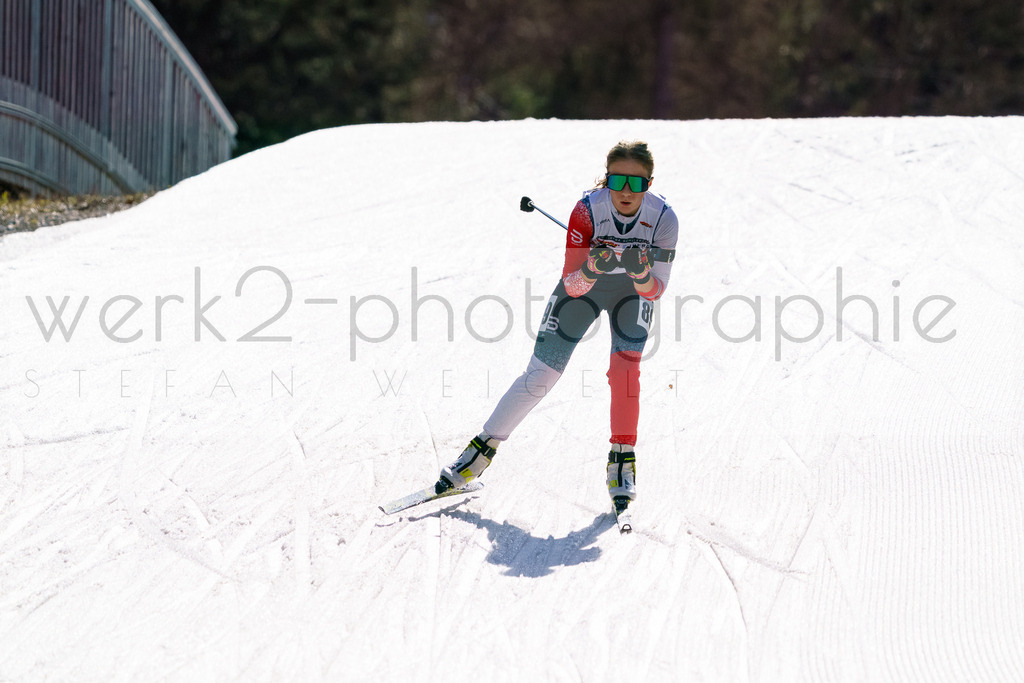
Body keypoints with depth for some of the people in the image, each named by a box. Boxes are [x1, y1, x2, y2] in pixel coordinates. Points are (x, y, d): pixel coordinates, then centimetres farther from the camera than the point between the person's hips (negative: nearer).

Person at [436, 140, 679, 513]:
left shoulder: (663, 217, -29)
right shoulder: (587, 209, -32)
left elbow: (655, 291, -23)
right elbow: (572, 285, -31)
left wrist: (642, 273, -44)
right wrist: (593, 269, -51)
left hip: (633, 290, 0)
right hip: (583, 285, 0)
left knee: (625, 366, -23)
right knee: (539, 376, -2)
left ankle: (622, 461, -9)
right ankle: (483, 449, 13)